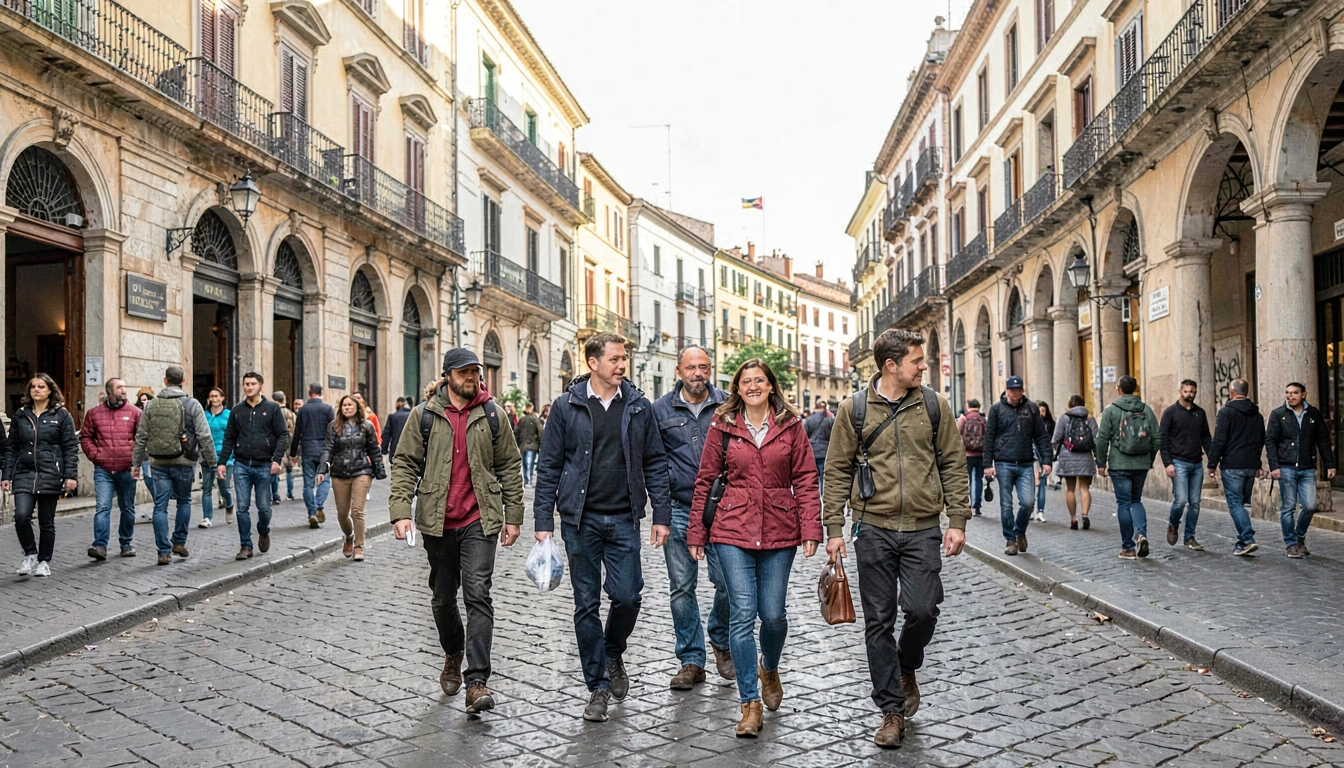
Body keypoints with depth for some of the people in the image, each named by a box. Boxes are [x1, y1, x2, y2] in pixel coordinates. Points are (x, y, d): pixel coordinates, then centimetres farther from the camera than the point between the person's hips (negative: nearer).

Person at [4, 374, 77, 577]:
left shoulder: (62, 415, 1)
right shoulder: (20, 415, 10)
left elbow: (70, 448, -2)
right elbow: (11, 448, 12)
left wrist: (70, 475, -9)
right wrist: (6, 475, 6)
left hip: (50, 476, -2)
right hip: (24, 474, 2)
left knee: (46, 522, 5)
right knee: (21, 516, -14)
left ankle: (44, 561, 19)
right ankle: (30, 555, 7)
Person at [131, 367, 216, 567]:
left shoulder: (151, 405, 5)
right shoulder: (192, 404, -4)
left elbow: (141, 438, 7)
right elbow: (204, 436, -7)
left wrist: (136, 463, 15)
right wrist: (211, 461, 0)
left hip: (159, 463, 2)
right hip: (183, 461, -2)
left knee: (160, 506, 4)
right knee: (184, 501, 17)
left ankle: (164, 551, 4)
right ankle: (179, 542, 15)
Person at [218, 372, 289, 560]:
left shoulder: (272, 408, 1)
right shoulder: (237, 410, 9)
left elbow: (282, 436, -3)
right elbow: (229, 438, 12)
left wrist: (277, 459, -15)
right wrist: (222, 462, 3)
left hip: (264, 466, -2)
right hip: (241, 466, 2)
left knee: (264, 506, 3)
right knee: (243, 507, 0)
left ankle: (264, 532, 32)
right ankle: (245, 546, 8)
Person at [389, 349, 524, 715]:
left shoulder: (491, 414, 3)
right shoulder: (424, 415, 1)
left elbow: (510, 465, 7)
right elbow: (404, 463, 2)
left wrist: (513, 516, 4)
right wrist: (400, 510, -10)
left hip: (479, 520, -1)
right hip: (437, 521, 1)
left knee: (478, 594, -12)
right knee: (444, 597, 15)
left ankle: (477, 681, -10)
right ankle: (453, 656, 41)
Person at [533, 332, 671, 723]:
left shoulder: (638, 406, 4)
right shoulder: (566, 407, -1)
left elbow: (655, 463, 7)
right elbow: (549, 466, 1)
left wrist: (661, 515, 1)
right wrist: (543, 521, -3)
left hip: (624, 519, 1)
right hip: (580, 519, -1)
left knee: (627, 595, -5)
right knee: (587, 604, 5)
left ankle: (613, 654, 27)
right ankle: (598, 686, 19)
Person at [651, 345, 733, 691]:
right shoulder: (661, 409, 5)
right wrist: (667, 479, -2)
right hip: (678, 510, 1)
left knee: (728, 582, -4)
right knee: (681, 587, 5)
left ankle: (721, 641, 25)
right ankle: (691, 661, 17)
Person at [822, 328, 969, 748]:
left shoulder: (934, 405, 4)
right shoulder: (854, 409, 0)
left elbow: (953, 464, 7)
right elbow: (838, 470, 3)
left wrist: (957, 520, 1)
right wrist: (834, 528, -1)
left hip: (923, 529, 1)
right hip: (874, 529, 0)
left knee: (922, 609, -8)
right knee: (879, 622, 4)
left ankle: (906, 668, 26)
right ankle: (891, 710, 19)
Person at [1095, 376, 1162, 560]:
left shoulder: (1111, 410, -5)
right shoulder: (1146, 409, 5)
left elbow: (1102, 439, -8)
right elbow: (1157, 438, 4)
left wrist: (1101, 463, 1)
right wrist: (1150, 459, 16)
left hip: (1119, 465, -3)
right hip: (1142, 464, 3)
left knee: (1124, 503, 4)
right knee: (1136, 500, 19)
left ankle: (1128, 547, 6)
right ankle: (1141, 533, -4)